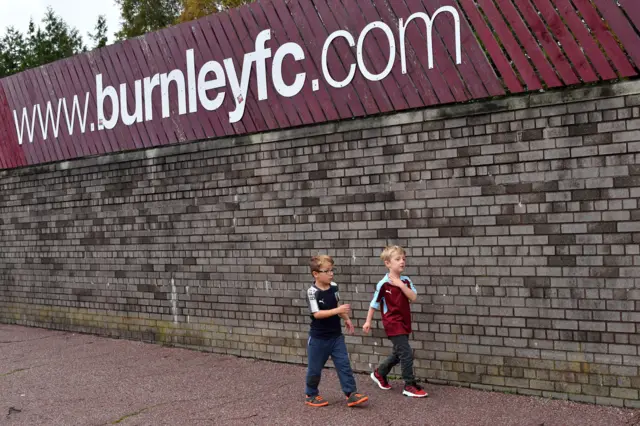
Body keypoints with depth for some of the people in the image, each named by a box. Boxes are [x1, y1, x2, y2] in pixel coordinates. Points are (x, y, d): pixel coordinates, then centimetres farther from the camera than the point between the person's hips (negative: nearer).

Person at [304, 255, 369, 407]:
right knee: (315, 368, 8)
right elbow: (316, 314, -27)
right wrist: (337, 310, -33)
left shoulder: (333, 286, 1)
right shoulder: (312, 292, -19)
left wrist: (346, 319, 15)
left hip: (336, 335, 5)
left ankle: (351, 394, 4)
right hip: (318, 338, -5)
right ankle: (311, 396, 25)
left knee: (344, 365, 1)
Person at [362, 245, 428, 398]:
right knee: (406, 353, -10)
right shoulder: (383, 284, -13)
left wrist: (401, 285, -18)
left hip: (404, 322, 7)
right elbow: (374, 303, -4)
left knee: (398, 354, 20)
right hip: (393, 323, -7)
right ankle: (410, 386, 2)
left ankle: (379, 373, 40)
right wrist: (368, 321, 0)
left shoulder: (406, 281, 2)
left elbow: (413, 298, -9)